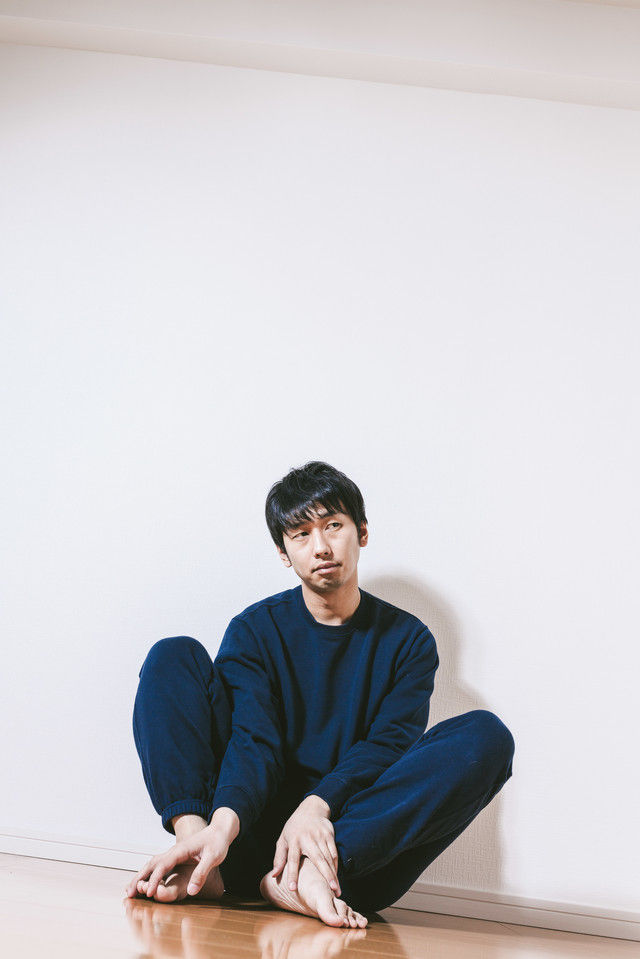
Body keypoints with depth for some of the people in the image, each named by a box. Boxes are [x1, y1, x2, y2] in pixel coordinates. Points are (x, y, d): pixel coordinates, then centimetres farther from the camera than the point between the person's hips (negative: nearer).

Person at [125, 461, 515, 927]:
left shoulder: (408, 640, 10)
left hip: (356, 832, 0)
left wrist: (318, 805, -27)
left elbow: (387, 746, -6)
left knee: (486, 735, -24)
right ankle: (195, 838, -31)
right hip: (256, 825, 0)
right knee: (174, 656, -9)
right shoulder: (255, 630, 9)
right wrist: (223, 823, -30)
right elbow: (254, 740, -8)